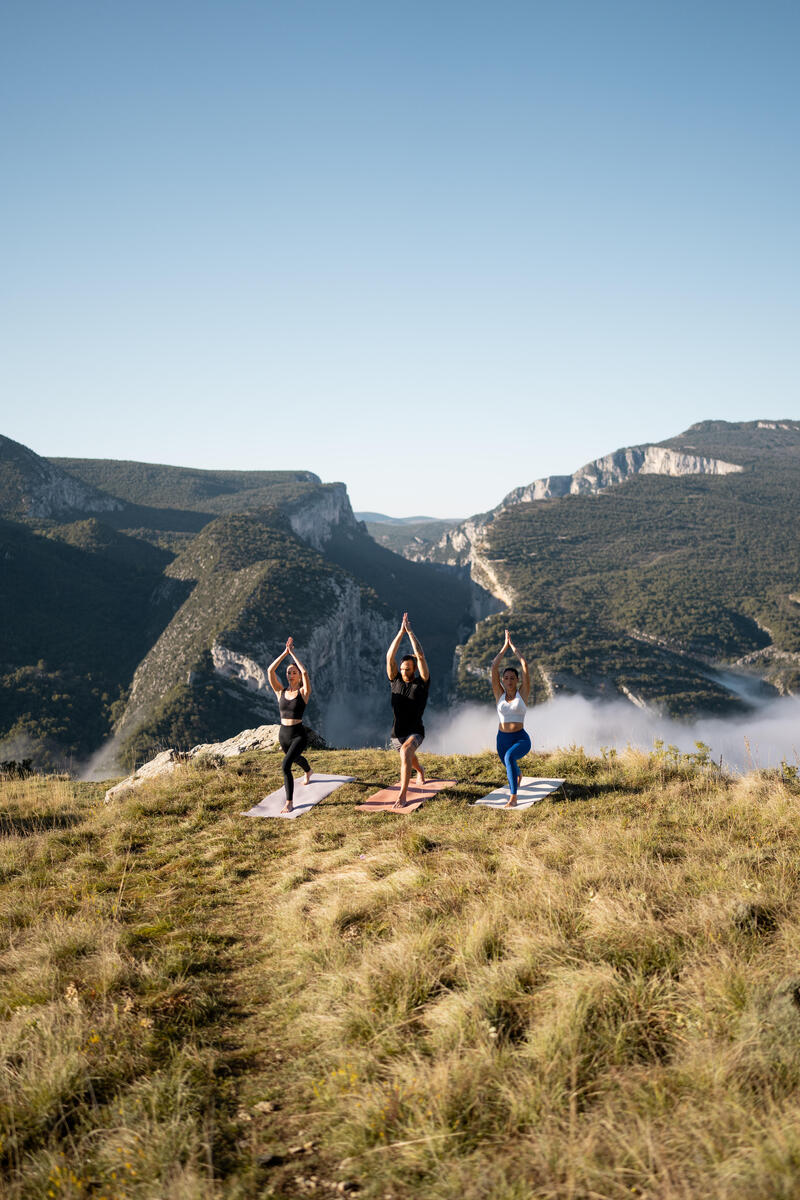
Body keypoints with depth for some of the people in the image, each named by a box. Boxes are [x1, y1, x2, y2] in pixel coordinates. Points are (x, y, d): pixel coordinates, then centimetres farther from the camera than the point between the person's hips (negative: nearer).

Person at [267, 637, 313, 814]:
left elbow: (305, 673, -26)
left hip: (299, 735, -6)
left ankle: (289, 802, -14)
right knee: (296, 758, 33)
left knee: (286, 765, -24)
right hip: (283, 734, 6)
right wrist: (285, 653, -10)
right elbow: (270, 671, -9)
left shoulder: (303, 692, -9)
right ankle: (308, 772, 69)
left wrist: (292, 653, -17)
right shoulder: (281, 692, 1)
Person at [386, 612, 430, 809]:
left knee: (406, 752, -34)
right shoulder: (395, 681, 0)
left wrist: (410, 632, -14)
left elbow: (420, 656, -18)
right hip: (397, 733, 5)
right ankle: (420, 771, 65)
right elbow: (390, 657, -10)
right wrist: (401, 632, -13)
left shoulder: (422, 683, -8)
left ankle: (402, 795, -33)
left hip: (415, 732, -5)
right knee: (410, 758, 28)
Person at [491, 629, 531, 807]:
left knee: (509, 757, -35)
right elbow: (494, 667, -3)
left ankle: (513, 797, -33)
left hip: (521, 739, -5)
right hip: (502, 739, 5)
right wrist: (504, 647, 1)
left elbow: (525, 667, -9)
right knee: (509, 765, 27)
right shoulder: (500, 694, 4)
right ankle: (518, 775, 66)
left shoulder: (523, 693, -2)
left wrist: (514, 648, 0)